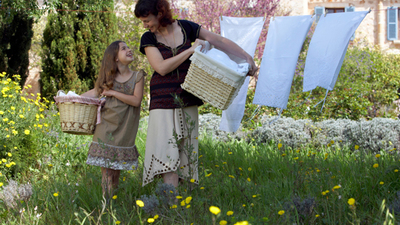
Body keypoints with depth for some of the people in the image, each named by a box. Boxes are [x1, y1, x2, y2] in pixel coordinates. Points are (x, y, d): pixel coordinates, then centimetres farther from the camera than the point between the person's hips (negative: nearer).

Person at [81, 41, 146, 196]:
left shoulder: (137, 76, 1)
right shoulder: (109, 77, 8)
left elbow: (136, 100, -10)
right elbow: (95, 92, 18)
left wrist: (113, 93, -11)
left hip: (124, 129, -1)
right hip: (106, 124, 2)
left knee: (117, 168, 1)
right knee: (106, 168, -2)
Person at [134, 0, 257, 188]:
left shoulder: (186, 28, 2)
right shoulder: (149, 38, -1)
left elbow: (220, 42, 8)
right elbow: (162, 68, -14)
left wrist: (247, 58, 3)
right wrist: (191, 49, -14)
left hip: (187, 101, 2)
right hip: (163, 102, -2)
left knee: (185, 153, 1)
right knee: (167, 153, -13)